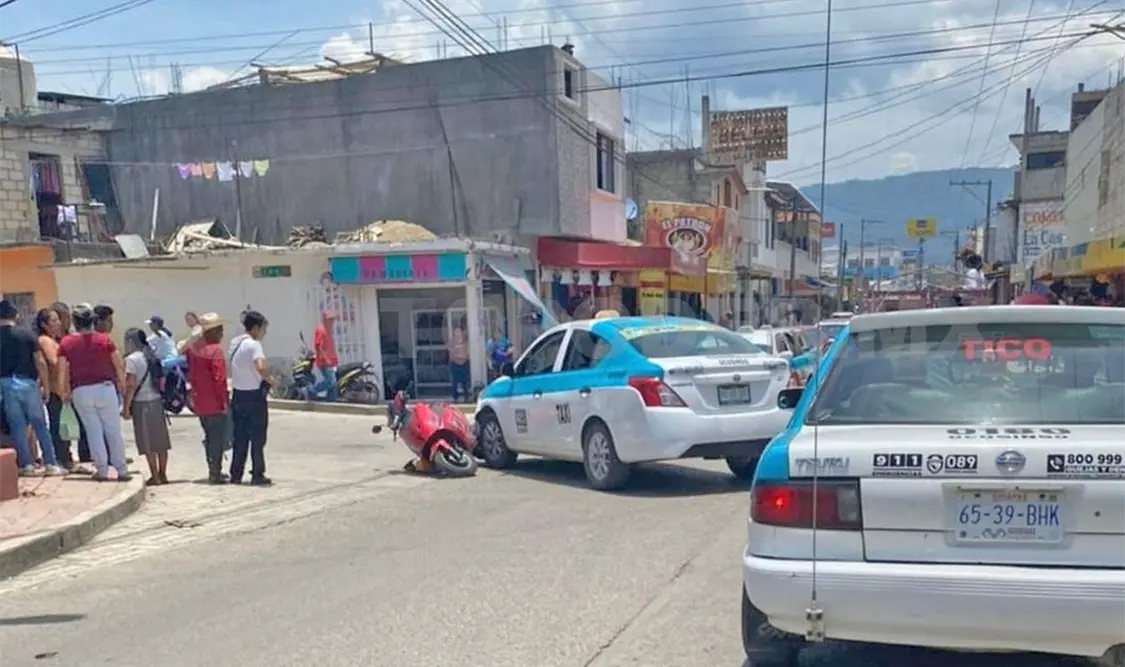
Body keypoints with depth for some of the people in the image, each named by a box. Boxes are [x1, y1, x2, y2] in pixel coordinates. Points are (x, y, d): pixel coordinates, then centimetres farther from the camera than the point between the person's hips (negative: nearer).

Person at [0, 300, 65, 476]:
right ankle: (50, 464, 6)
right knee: (40, 425, 5)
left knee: (17, 427, 8)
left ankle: (27, 465, 10)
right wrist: (46, 385, 2)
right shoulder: (27, 334, -3)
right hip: (27, 382, -1)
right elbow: (40, 362, -6)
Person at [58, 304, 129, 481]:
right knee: (113, 430, 6)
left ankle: (102, 470, 9)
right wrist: (122, 384, 13)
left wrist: (66, 392, 9)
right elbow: (119, 366, -1)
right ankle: (122, 470, 9)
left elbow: (62, 372, -3)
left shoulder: (66, 343, 0)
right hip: (105, 388, 0)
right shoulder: (104, 339, -2)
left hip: (81, 391, 1)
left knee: (93, 432, 8)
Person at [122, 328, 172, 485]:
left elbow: (131, 385, -14)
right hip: (157, 401, 7)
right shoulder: (153, 357, 13)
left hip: (142, 403, -7)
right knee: (160, 440, 9)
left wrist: (126, 407, -11)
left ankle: (155, 477, 1)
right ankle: (162, 474, 15)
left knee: (148, 443, -1)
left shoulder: (132, 359, -9)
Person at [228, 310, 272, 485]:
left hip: (238, 395, 7)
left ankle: (236, 474, 17)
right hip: (254, 396, -7)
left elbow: (232, 368, 15)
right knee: (257, 438, 3)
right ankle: (257, 475, 7)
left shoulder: (235, 343, 9)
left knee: (240, 438, 13)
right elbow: (260, 367, -33)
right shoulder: (254, 345, -16)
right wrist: (269, 380, -17)